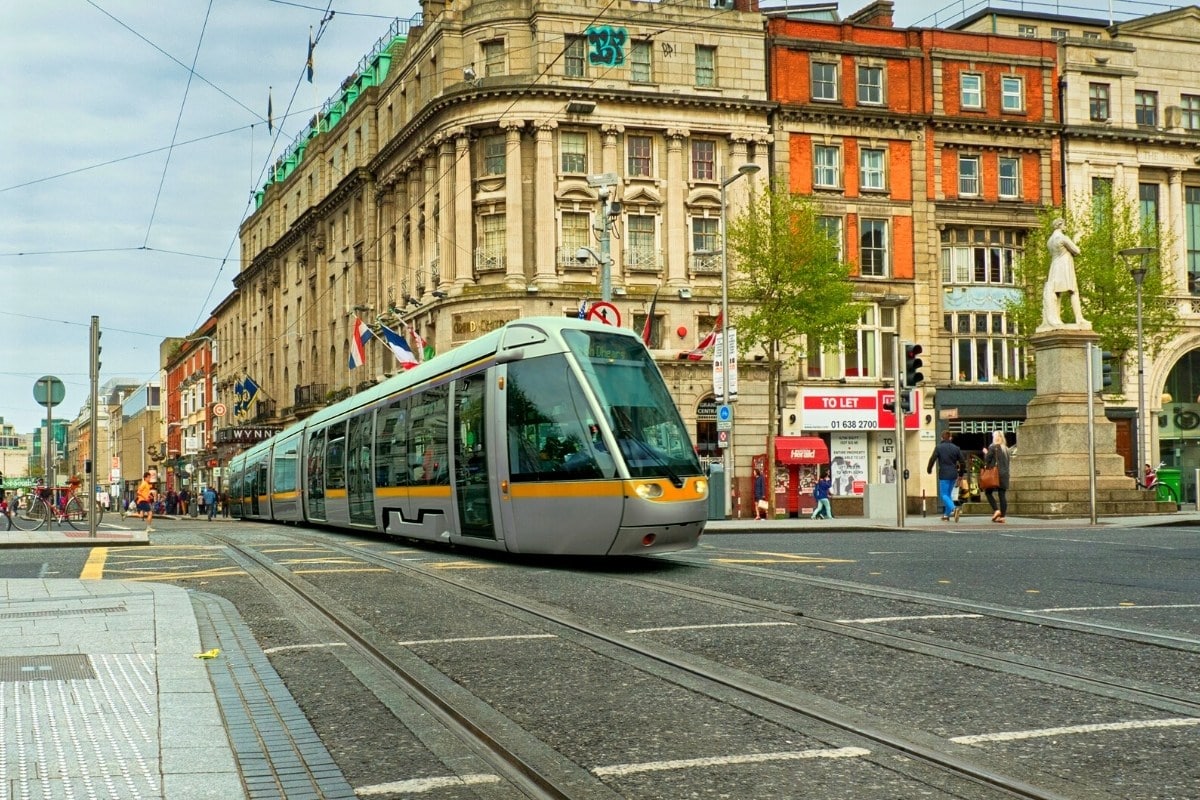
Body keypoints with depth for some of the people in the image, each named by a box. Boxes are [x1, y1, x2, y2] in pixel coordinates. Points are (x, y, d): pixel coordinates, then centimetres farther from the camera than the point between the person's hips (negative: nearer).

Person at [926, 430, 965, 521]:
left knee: (944, 494, -1)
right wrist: (960, 470, 24)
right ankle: (946, 514, 16)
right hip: (954, 475, 5)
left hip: (944, 474, -4)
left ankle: (953, 509, -26)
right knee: (949, 494, 16)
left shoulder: (938, 447, -5)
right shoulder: (956, 448, 6)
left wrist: (929, 470, 8)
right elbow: (962, 462, 7)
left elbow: (932, 459, -8)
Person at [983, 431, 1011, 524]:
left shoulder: (993, 447, -8)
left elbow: (987, 460, -7)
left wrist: (985, 453, 9)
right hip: (1005, 474, 6)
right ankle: (1002, 515, 1)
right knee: (1002, 494, 3)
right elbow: (1007, 462, 17)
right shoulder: (1006, 449, 12)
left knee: (988, 492, 6)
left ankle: (996, 510, -11)